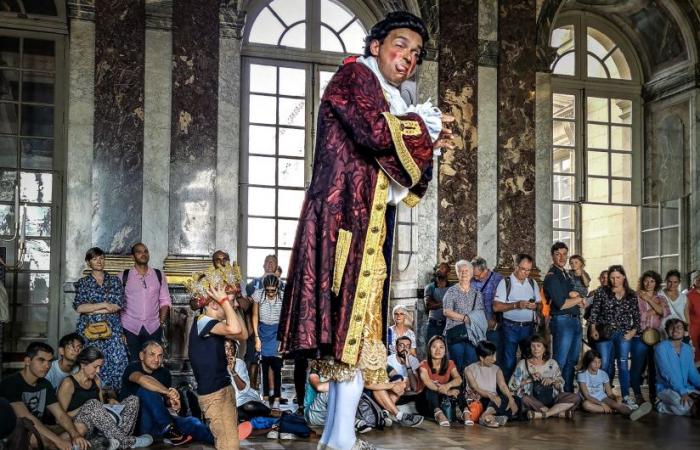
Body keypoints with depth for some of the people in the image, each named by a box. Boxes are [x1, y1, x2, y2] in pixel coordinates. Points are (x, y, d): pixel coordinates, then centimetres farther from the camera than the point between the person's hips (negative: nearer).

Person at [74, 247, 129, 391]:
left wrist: (91, 309, -3)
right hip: (89, 331, 0)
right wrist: (104, 305, -6)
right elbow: (79, 307, -3)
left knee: (117, 364, -12)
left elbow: (118, 305, 0)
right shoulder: (83, 283, 11)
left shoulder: (114, 281, 13)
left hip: (112, 330, 1)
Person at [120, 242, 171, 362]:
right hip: (130, 328, -1)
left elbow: (165, 301, 10)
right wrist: (118, 327, -2)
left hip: (153, 329, 1)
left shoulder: (159, 275, 9)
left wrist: (162, 322, 0)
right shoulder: (124, 276, 4)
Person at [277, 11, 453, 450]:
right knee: (355, 318, -13)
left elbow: (395, 163, 24)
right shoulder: (355, 76, -3)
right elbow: (379, 132, -20)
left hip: (365, 221, 10)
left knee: (351, 320, 8)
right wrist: (424, 126, -4)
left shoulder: (386, 97, 24)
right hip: (348, 217, -10)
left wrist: (429, 143, 12)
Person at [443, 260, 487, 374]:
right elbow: (446, 312, -9)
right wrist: (464, 318, -12)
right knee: (457, 365, -4)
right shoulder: (452, 292, 2)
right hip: (455, 333, -3)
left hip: (472, 334, 3)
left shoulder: (476, 293, 13)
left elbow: (480, 314, 11)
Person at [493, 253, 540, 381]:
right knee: (509, 361, 1)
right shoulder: (506, 283, -5)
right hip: (511, 327, -4)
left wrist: (535, 306, -9)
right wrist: (516, 305, -22)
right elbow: (496, 307, -11)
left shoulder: (532, 283, 10)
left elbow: (540, 303, 15)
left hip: (529, 327, 4)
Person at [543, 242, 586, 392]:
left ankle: (569, 392, 20)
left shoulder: (566, 275, 18)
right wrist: (578, 299, -1)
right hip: (562, 321, -9)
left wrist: (573, 297, -7)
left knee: (572, 361, 13)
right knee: (560, 362, -7)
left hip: (575, 320, 9)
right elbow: (561, 304, -16)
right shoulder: (552, 277, -9)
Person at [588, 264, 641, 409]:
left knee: (623, 363, -6)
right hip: (604, 333, 0)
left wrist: (633, 331, -4)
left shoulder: (632, 296, 7)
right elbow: (594, 312, 3)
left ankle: (626, 396, -3)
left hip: (623, 334, 0)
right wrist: (593, 329, -7)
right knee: (604, 364, 1)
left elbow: (636, 317, 8)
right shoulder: (602, 293, 4)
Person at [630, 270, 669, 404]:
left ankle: (654, 396, 14)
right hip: (640, 337, -3)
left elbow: (665, 313, -6)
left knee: (655, 368, 4)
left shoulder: (661, 299, 15)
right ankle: (638, 395, 13)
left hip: (656, 338, 3)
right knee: (638, 367, 1)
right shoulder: (636, 297, 3)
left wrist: (649, 299, -9)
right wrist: (652, 312, -6)